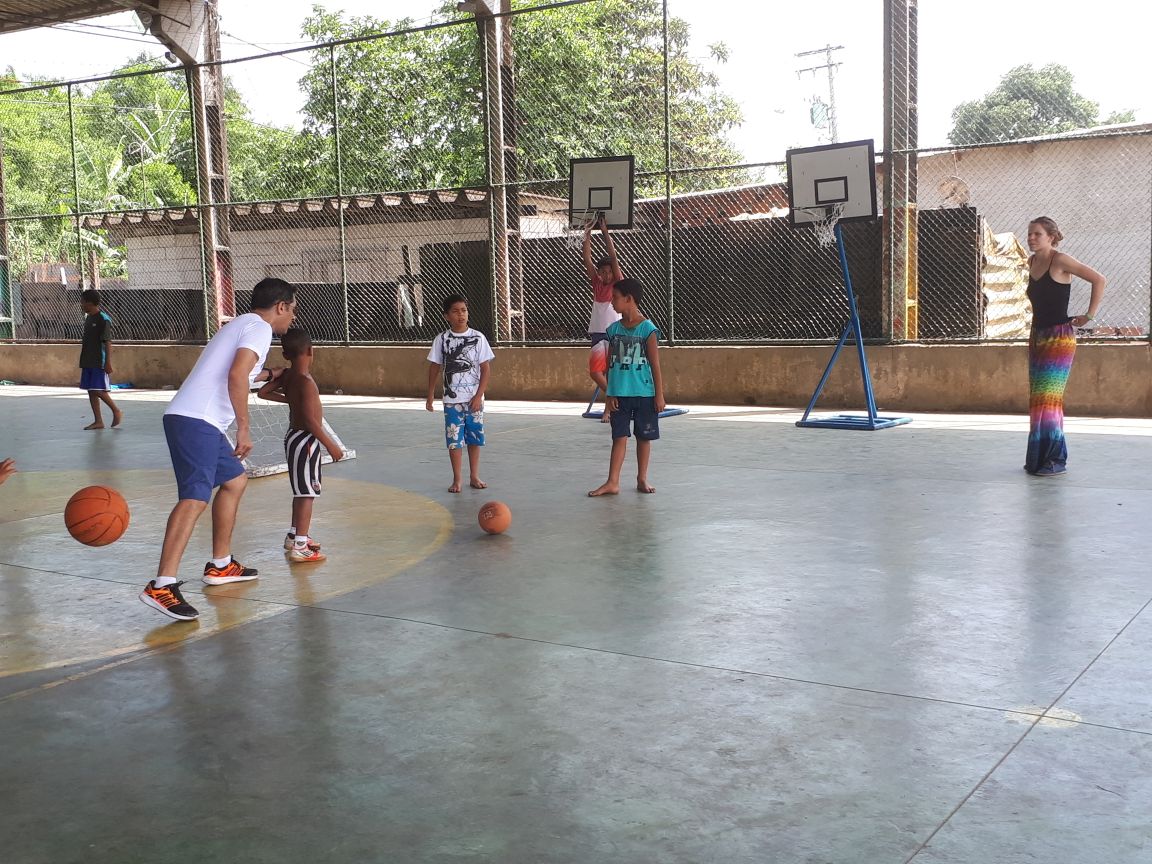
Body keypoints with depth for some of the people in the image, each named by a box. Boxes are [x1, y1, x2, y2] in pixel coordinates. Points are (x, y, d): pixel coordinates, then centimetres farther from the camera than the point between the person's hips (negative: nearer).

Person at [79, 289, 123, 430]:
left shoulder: (103, 319, -12)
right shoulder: (88, 318, 14)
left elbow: (108, 342, -16)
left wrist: (108, 362, -21)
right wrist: (83, 361, 22)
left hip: (100, 362, -9)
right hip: (88, 362, 9)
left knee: (99, 390, -9)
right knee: (91, 391, 7)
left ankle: (117, 412, 10)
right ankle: (98, 421, 11)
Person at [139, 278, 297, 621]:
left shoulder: (240, 324, 26)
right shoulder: (259, 328, -5)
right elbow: (236, 376, -22)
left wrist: (271, 373, 57)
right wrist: (244, 428, -19)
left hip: (197, 420, 11)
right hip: (197, 421, -11)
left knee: (234, 481, 22)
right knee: (195, 498, -20)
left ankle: (220, 566, 30)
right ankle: (161, 586, -28)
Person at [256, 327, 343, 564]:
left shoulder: (286, 376, 3)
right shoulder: (306, 382, -21)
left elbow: (263, 392, 12)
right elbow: (310, 419, -25)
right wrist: (330, 445, -21)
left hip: (294, 437, 9)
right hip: (305, 439, -9)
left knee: (301, 492, 22)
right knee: (307, 494, -7)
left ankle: (294, 536, 34)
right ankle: (300, 548, -7)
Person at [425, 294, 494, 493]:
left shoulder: (478, 337, -3)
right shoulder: (442, 339, -1)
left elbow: (485, 369, -2)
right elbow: (435, 368, 6)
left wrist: (478, 396, -8)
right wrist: (430, 396, 6)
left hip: (474, 399, 1)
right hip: (452, 399, -1)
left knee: (475, 438, 8)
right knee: (454, 439, -1)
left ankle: (474, 477, 20)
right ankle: (456, 480, 8)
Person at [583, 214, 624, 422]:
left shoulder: (619, 284, -1)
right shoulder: (596, 283, 10)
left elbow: (613, 257, -10)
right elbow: (587, 259, 3)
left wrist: (605, 233, -10)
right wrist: (587, 234, 0)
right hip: (597, 333, 4)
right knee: (595, 372, -2)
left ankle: (609, 407, 5)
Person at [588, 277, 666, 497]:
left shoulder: (647, 329, -7)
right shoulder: (614, 329, 5)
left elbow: (655, 365, -6)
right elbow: (610, 364, 7)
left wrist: (659, 394, -7)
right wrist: (610, 394, 2)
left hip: (644, 394, -3)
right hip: (620, 394, 3)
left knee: (644, 437, 9)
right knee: (619, 437, 3)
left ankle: (642, 479, 21)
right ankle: (612, 482, 2)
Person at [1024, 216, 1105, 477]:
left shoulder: (1060, 261, -12)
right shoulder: (1032, 262, 10)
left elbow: (1098, 280, -15)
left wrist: (1089, 315, -13)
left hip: (1059, 338, -8)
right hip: (1037, 337, 8)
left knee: (1048, 398, -11)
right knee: (1037, 399, 8)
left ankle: (1056, 460, -6)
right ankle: (1038, 458, 14)